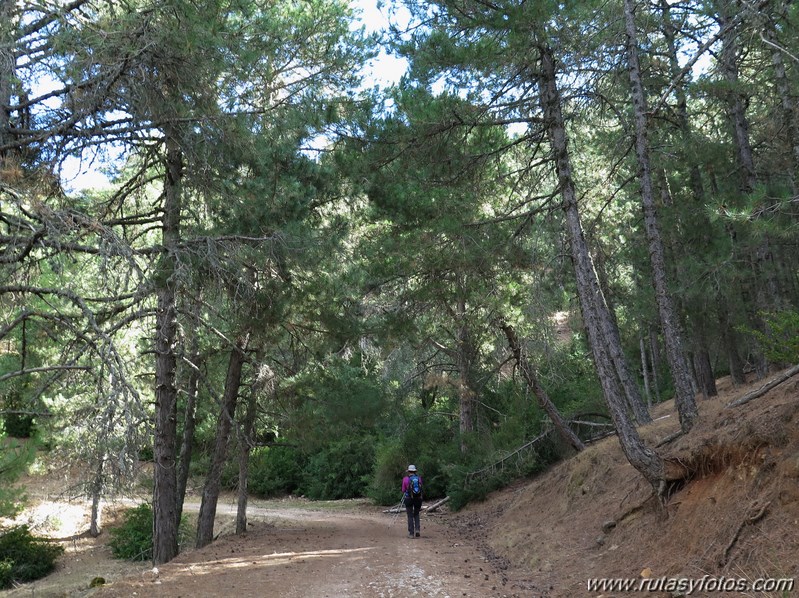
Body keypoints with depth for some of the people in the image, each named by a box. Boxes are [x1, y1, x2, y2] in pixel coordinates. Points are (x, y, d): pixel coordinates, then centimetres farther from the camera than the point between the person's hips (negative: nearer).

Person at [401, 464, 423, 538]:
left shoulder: (406, 479, -5)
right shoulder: (419, 478, 1)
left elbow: (403, 490, 0)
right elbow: (421, 488, 8)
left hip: (409, 498, -2)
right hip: (418, 498, 2)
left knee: (410, 516, 7)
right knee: (416, 515, 20)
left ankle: (411, 533, 6)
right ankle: (417, 529, 2)